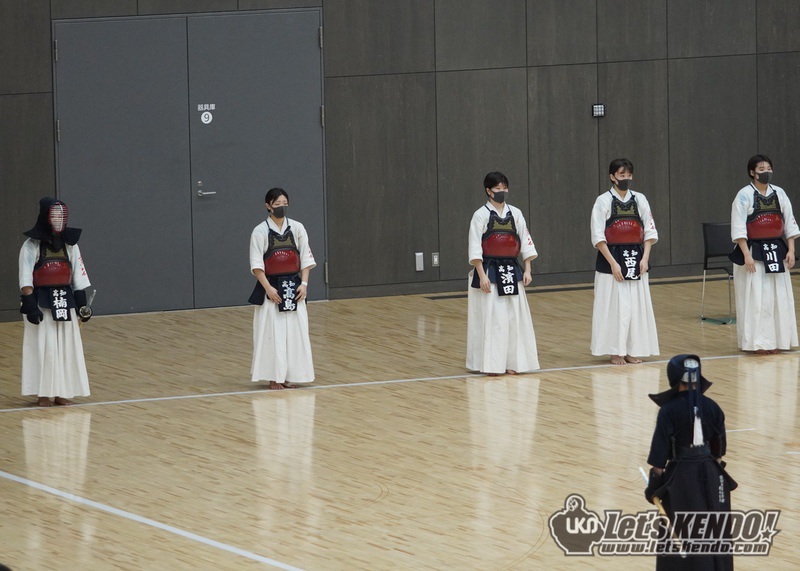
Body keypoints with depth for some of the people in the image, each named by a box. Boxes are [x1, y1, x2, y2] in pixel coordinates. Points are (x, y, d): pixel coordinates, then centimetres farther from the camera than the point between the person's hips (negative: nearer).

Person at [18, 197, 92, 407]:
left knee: (67, 347, 5)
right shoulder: (31, 245, -5)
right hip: (41, 302, -5)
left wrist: (82, 303, 8)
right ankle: (44, 393, 1)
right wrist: (30, 305, -16)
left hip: (65, 301, 5)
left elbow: (78, 276, 12)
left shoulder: (69, 244, 9)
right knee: (44, 347, -6)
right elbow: (25, 279, -9)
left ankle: (62, 392, 13)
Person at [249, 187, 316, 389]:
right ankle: (274, 377, 4)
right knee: (271, 331, -5)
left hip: (294, 287, 3)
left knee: (295, 331, 3)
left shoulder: (297, 228, 3)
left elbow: (306, 258, 6)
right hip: (270, 287, -3)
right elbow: (256, 264, -8)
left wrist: (304, 284, -4)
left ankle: (290, 376, 12)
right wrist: (268, 288, -16)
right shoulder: (260, 231, -6)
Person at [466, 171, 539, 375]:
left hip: (512, 271, 4)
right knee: (490, 317, -5)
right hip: (489, 271, -4)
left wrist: (527, 270, 4)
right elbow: (475, 248, -8)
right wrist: (482, 275, -14)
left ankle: (512, 362, 13)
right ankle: (491, 364, 1)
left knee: (514, 316, 4)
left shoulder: (515, 213, 7)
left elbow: (525, 242, 10)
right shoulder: (481, 215, -6)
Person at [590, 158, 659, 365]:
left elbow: (649, 231, 8)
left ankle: (632, 350, 13)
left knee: (636, 304, 4)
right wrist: (613, 263, -14)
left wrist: (645, 258, -5)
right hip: (611, 257, -4)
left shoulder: (639, 199, 6)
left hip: (636, 258, 4)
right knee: (614, 305, -5)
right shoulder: (603, 201, -5)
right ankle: (615, 352, 5)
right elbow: (598, 236, -8)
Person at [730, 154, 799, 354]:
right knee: (755, 297, -5)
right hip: (753, 251, -5)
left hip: (777, 252, 5)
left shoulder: (779, 194, 6)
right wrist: (747, 255, -17)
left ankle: (777, 340, 14)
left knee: (779, 296, 5)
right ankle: (757, 342, 1)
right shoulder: (744, 195, -8)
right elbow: (738, 228, -11)